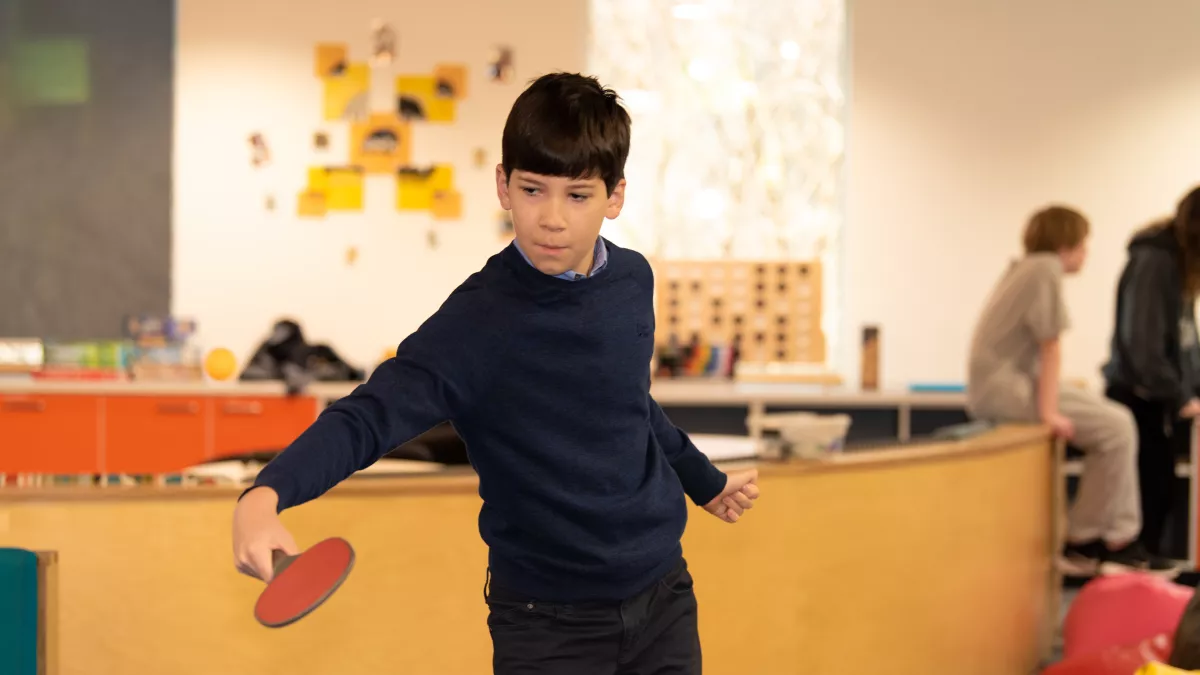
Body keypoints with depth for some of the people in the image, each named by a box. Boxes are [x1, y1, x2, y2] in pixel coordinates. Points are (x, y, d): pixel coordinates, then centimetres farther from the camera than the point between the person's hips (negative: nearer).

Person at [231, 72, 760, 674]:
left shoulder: (633, 280, -2)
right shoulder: (477, 322, -20)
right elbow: (370, 415, -31)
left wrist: (704, 481, 30)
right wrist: (265, 494, -48)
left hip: (664, 600, 5)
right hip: (548, 627, -5)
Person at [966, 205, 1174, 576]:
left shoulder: (1026, 268, 19)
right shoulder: (1045, 270, -12)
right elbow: (1050, 349, -15)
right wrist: (1048, 413, -17)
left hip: (996, 384, 11)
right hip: (1002, 386, -11)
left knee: (1117, 420, 8)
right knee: (1114, 428, -15)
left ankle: (1120, 538, 6)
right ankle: (1080, 541, -6)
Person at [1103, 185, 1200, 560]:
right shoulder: (1154, 261, -17)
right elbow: (1143, 345, -19)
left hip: (1159, 400, 8)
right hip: (1140, 399, -8)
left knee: (1159, 495, 7)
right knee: (1147, 498, -6)